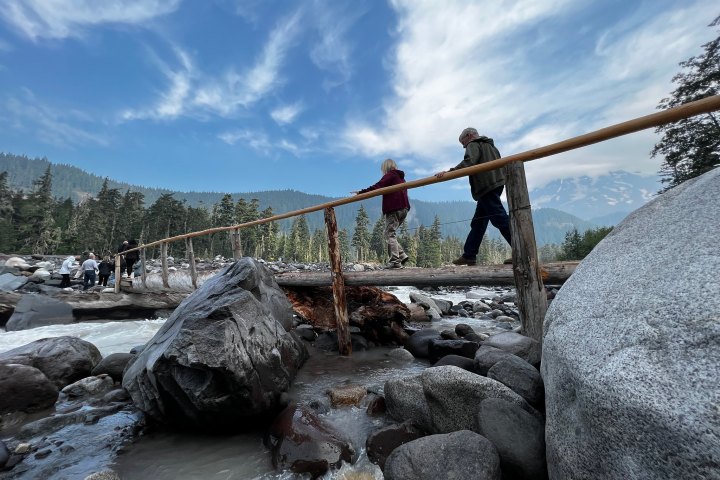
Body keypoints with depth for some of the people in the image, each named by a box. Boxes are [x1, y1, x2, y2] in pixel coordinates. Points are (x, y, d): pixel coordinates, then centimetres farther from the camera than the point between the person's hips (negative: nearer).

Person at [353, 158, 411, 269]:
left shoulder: (390, 175, -3)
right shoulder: (401, 177, 24)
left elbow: (376, 187, -14)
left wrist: (361, 192, -13)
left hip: (394, 209, -9)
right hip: (404, 208, 9)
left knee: (390, 234, -6)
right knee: (391, 233, 14)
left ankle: (395, 261, -11)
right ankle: (402, 255, 3)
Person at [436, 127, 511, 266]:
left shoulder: (474, 144, 1)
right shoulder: (490, 146, 30)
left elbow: (469, 162, -19)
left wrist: (449, 172, -27)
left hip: (486, 187, -10)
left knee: (500, 219, -12)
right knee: (478, 222, 8)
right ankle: (469, 255, 8)